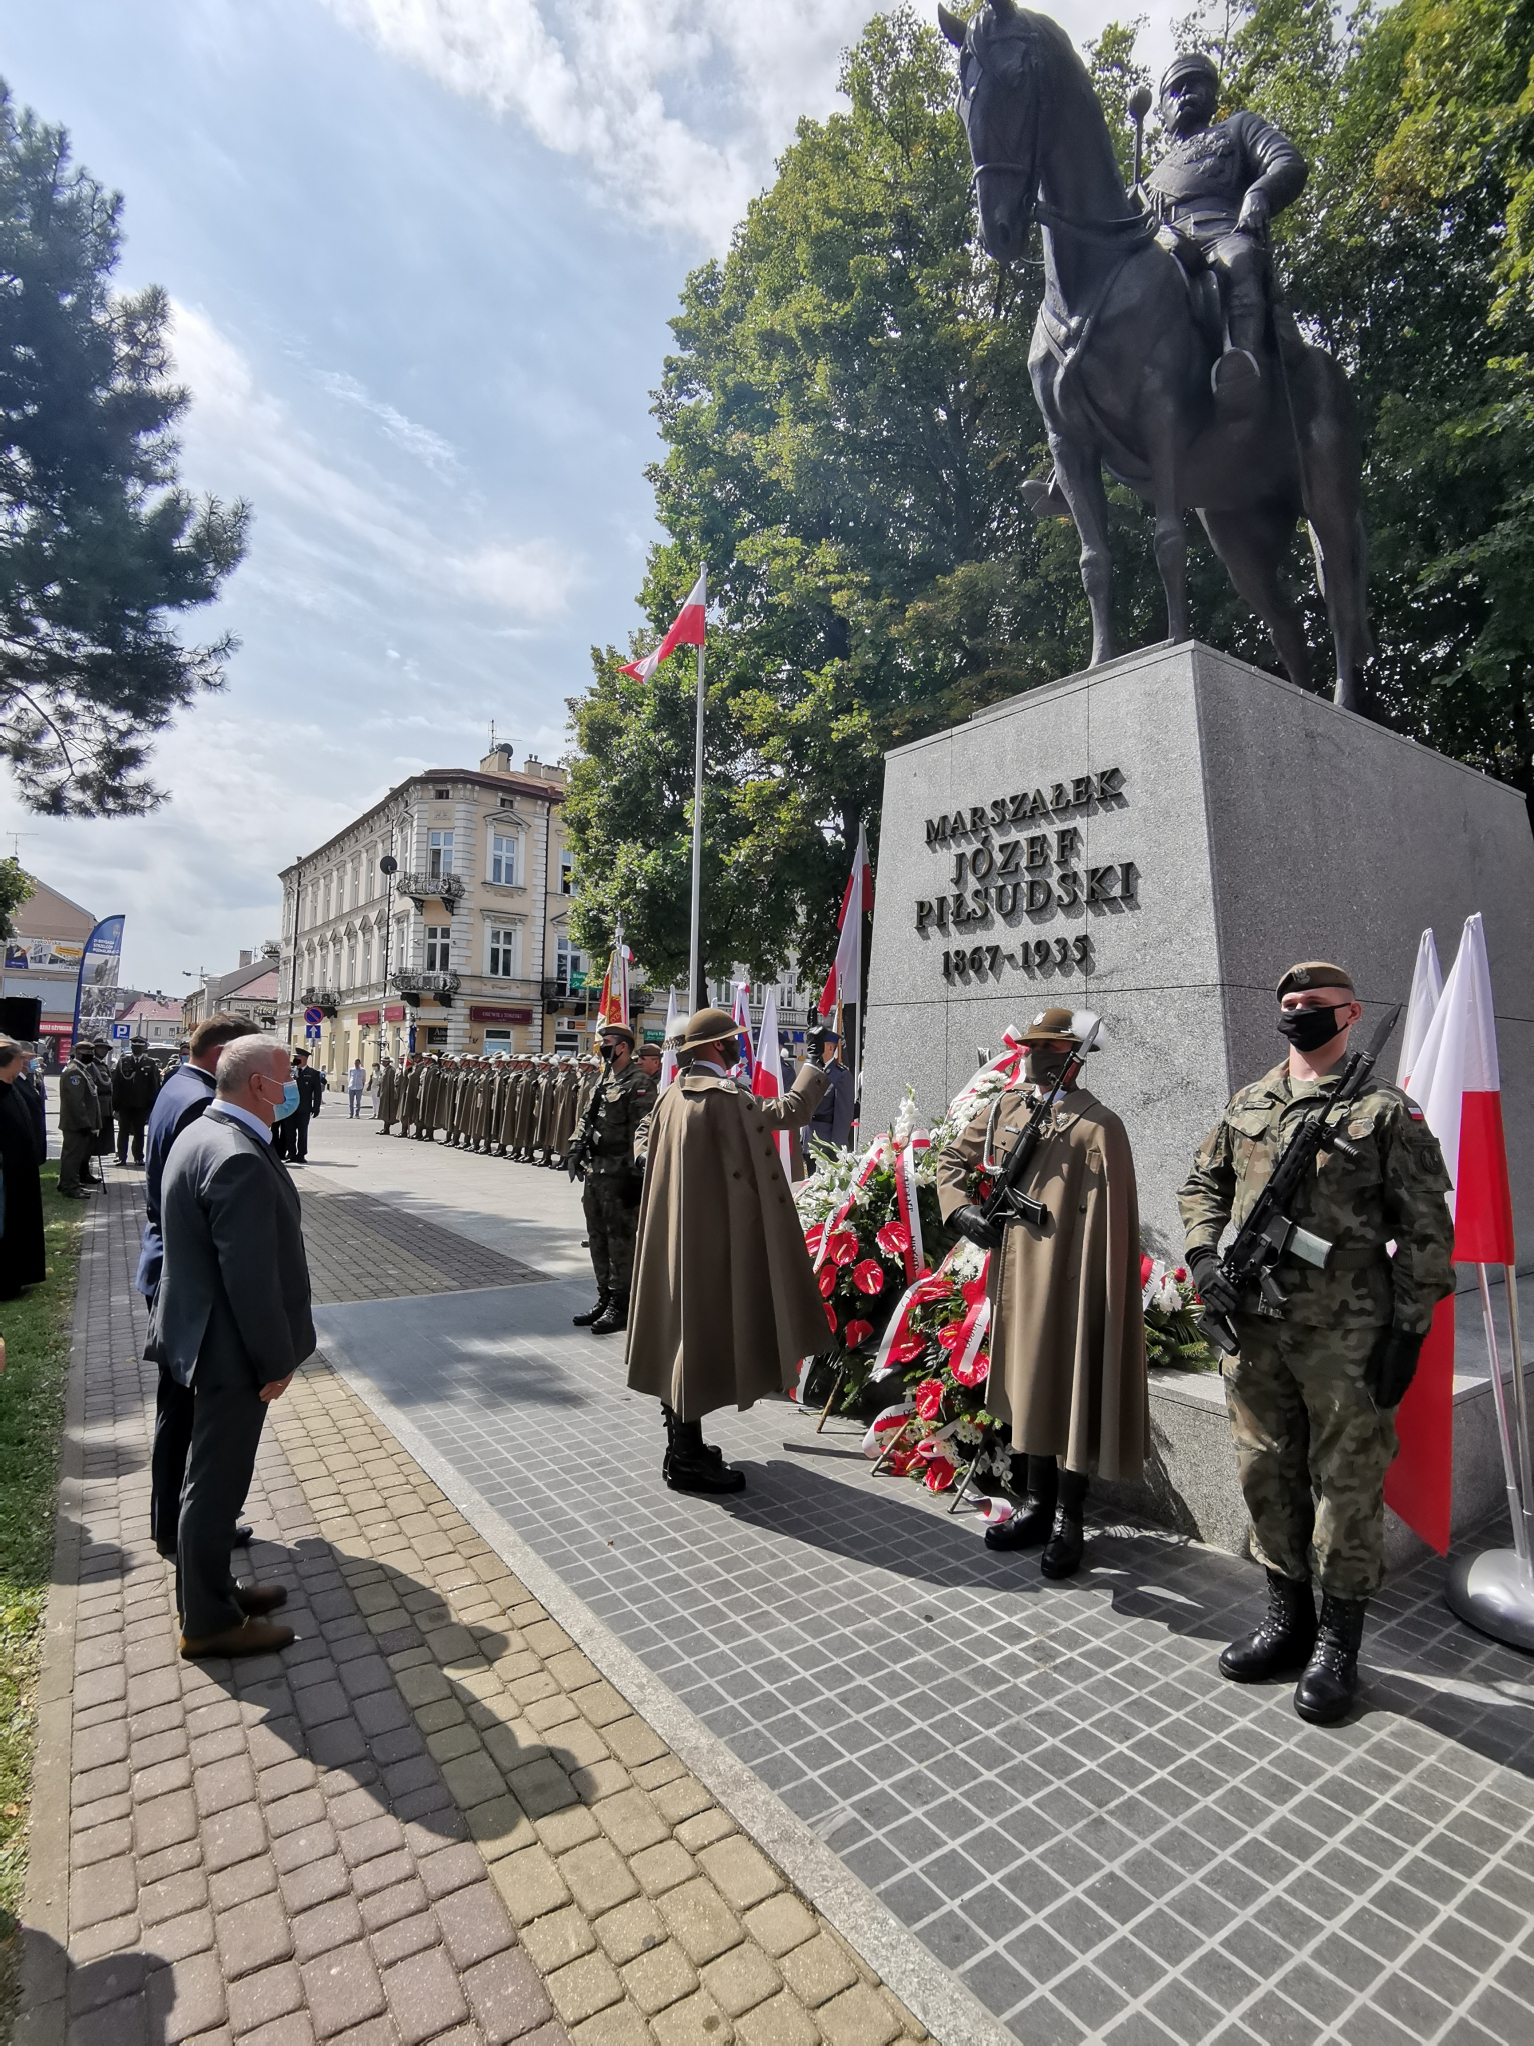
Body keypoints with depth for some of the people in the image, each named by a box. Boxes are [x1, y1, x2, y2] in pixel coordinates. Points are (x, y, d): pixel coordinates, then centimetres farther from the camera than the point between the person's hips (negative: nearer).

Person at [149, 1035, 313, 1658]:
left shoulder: (201, 1133, 4)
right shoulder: (240, 1160, -29)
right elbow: (251, 1277, -28)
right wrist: (276, 1361, -16)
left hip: (201, 1333, 10)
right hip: (231, 1349, -10)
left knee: (211, 1473, 24)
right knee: (217, 1482, 8)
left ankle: (208, 1586, 42)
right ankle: (209, 1620, 27)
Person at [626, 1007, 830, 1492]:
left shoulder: (674, 1094, 8)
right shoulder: (724, 1097, -19)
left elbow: (645, 1136, 23)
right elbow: (790, 1110, -14)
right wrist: (814, 1062, -2)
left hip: (674, 1233, 10)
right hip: (712, 1234, -10)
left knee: (679, 1326, 16)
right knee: (703, 1329, -2)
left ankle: (682, 1443, 30)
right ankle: (687, 1461, 8)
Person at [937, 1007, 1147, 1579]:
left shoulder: (1097, 1127, -11)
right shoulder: (1001, 1110, 7)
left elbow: (1108, 1227, -14)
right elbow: (952, 1161, 19)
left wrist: (1098, 1297, -17)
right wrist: (962, 1209, 2)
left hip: (1066, 1283, -6)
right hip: (1013, 1279, 6)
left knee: (1069, 1393, 5)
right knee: (1026, 1387, 17)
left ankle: (1069, 1521, 24)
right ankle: (1038, 1505, 35)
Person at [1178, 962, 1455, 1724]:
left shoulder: (1387, 1111, -3)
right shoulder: (1245, 1105, 10)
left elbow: (1424, 1228, -4)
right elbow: (1201, 1185, 17)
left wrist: (1408, 1328, -9)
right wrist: (1204, 1256, 0)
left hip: (1346, 1333, -4)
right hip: (1252, 1326, 5)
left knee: (1347, 1483, 6)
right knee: (1267, 1473, 14)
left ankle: (1338, 1640, 24)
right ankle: (1287, 1614, 33)